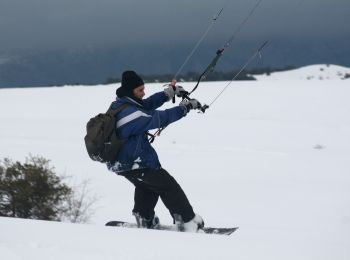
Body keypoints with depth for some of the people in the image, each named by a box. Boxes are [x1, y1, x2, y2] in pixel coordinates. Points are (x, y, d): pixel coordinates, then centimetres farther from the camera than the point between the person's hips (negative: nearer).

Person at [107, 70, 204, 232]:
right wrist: (185, 107, -15)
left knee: (146, 185, 32)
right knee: (169, 187, 2)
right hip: (135, 163, -9)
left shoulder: (118, 105, 3)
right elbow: (159, 118, -23)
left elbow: (147, 104, 11)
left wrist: (169, 93, 4)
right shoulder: (130, 113, -26)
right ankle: (188, 221, 6)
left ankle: (144, 219, 36)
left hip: (119, 163, 9)